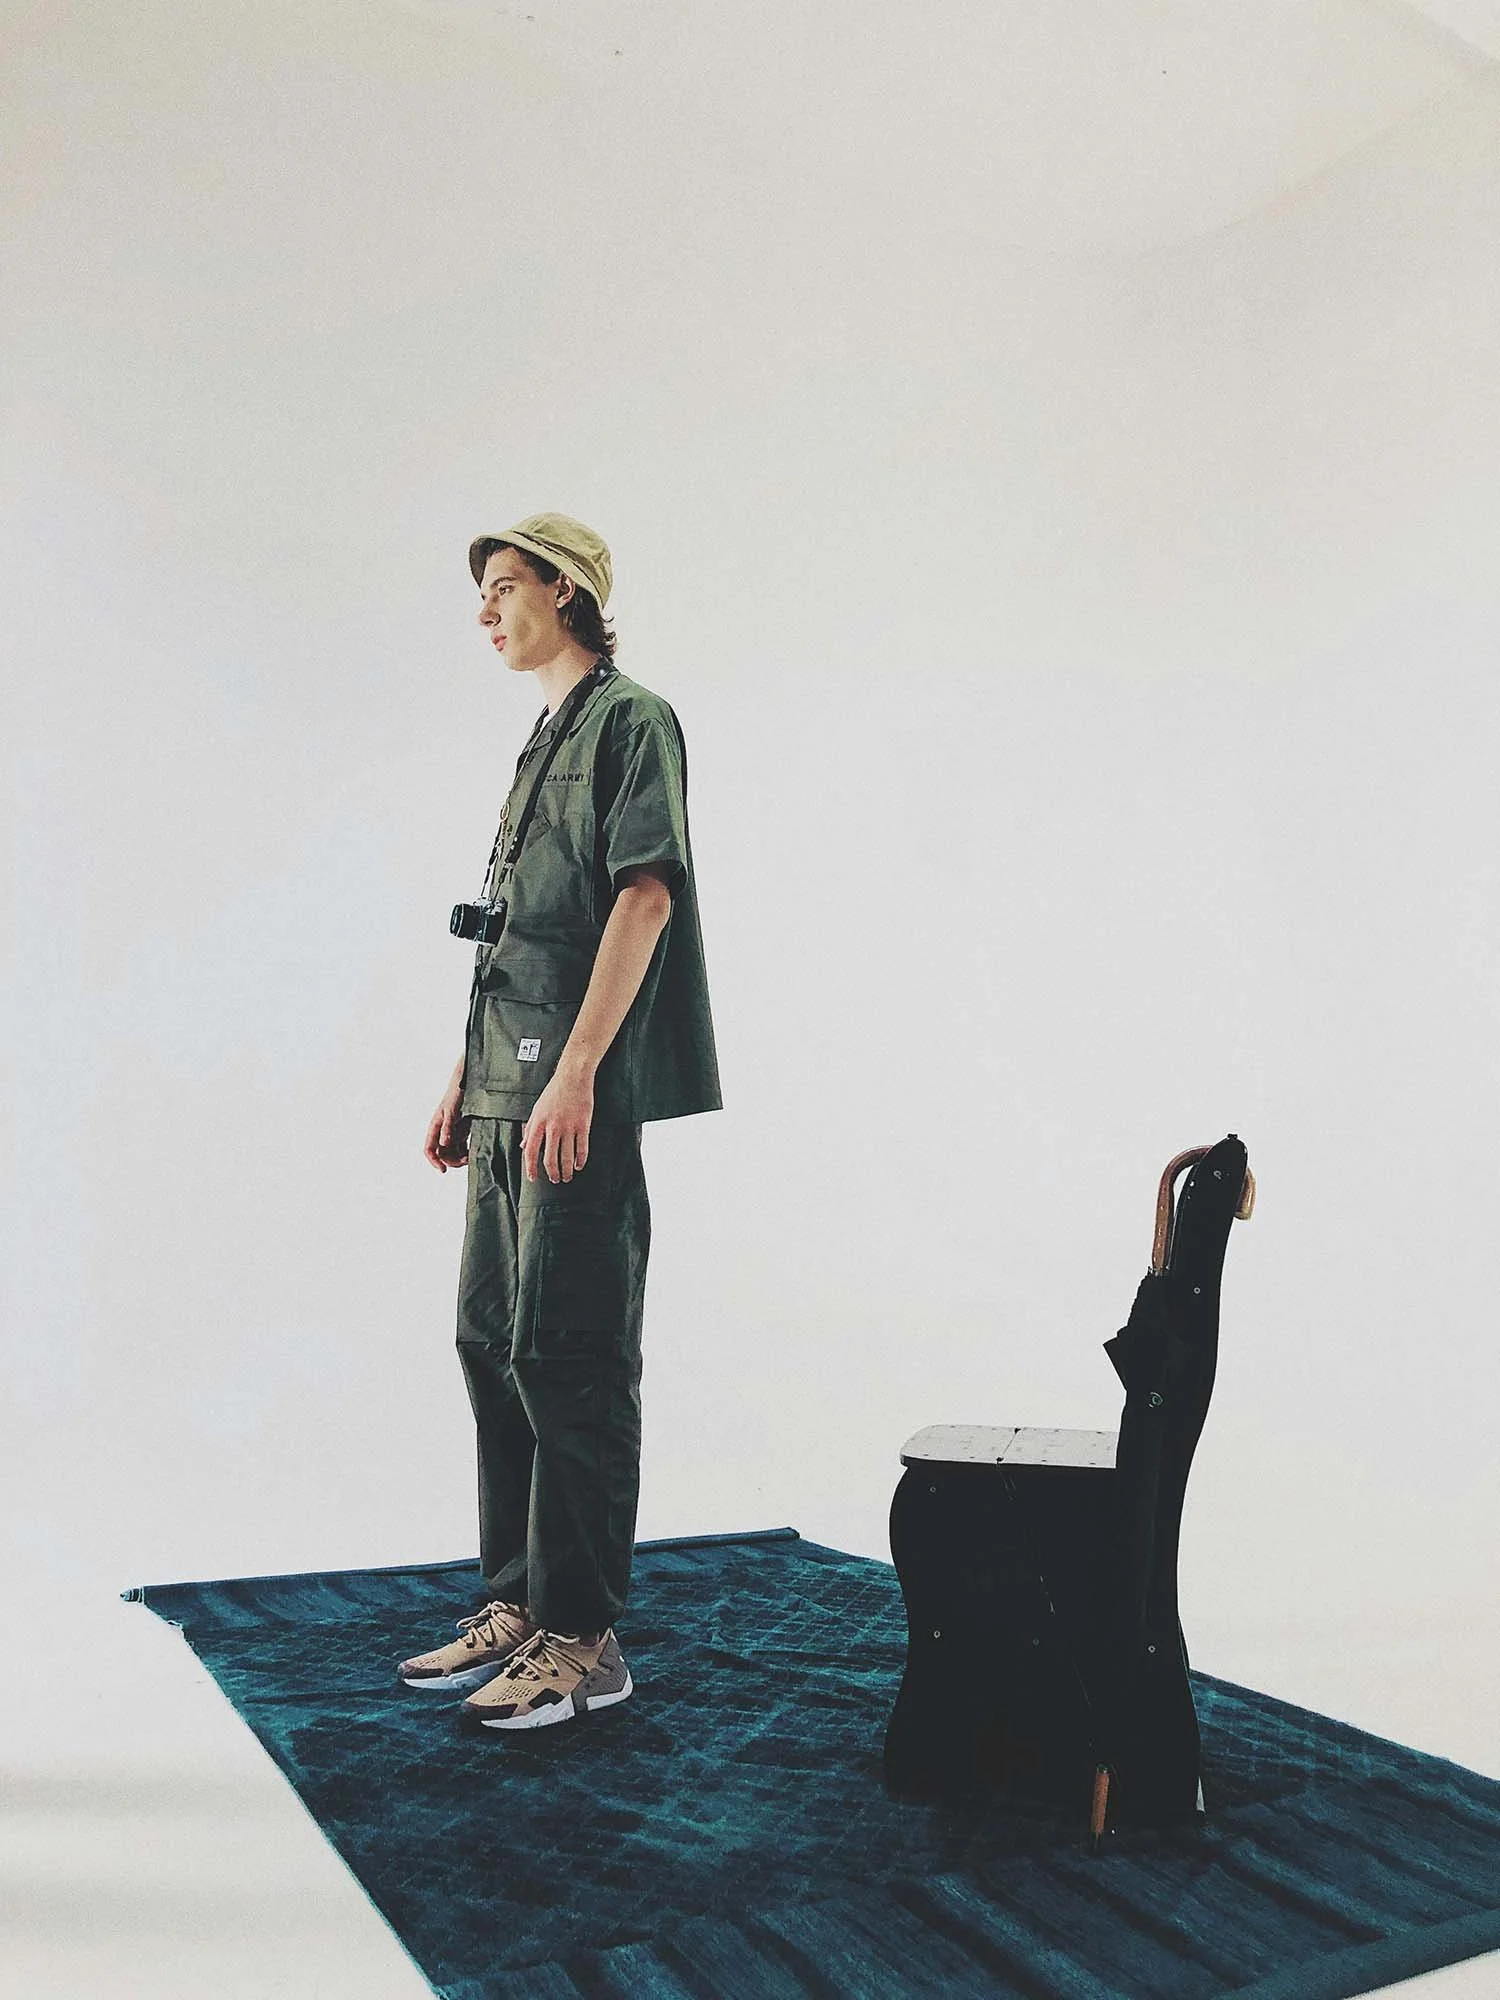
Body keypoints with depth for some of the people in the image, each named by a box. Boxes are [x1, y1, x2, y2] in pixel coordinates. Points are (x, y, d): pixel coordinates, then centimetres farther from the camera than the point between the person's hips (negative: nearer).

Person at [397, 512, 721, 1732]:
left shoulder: (632, 719, -4)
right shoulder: (543, 741, 22)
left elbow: (646, 895, -16)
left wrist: (574, 1072, -21)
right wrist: (469, 1075, 19)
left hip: (579, 1095, -9)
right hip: (506, 1094, 9)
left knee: (569, 1355, -6)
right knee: (493, 1342, 12)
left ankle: (583, 1639, 5)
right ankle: (518, 1601, 24)